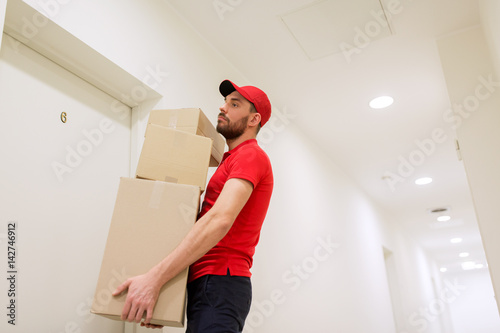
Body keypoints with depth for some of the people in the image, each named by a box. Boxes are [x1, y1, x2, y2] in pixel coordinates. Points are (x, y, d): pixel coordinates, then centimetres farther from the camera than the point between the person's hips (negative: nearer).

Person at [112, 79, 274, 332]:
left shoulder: (251, 155, -8)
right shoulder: (231, 161, 23)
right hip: (206, 284, 9)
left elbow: (220, 220, -24)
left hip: (219, 283, -9)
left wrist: (155, 278, -27)